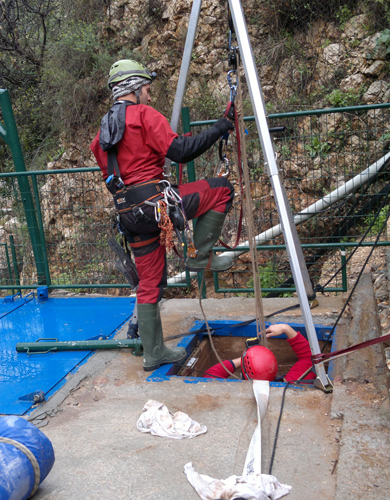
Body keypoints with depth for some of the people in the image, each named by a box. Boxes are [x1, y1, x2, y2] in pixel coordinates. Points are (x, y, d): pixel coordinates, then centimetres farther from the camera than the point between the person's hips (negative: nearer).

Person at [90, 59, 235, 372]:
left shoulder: (105, 128, 22)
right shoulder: (144, 114, -3)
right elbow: (179, 151, -14)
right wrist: (217, 130, -4)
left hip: (130, 214, 8)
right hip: (154, 201, -8)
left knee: (149, 285, 15)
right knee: (222, 189, 5)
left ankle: (153, 353, 22)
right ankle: (200, 256, 6)